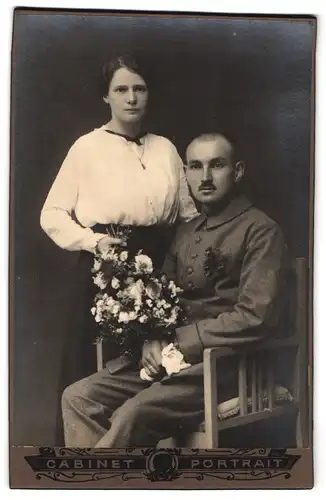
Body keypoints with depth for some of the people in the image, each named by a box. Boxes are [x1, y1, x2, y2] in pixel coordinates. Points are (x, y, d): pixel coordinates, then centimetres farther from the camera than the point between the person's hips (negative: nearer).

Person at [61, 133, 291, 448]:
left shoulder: (260, 231, -6)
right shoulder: (185, 233, 17)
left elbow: (255, 317, -16)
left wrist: (177, 340, -12)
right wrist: (154, 342, -4)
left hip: (225, 362, -7)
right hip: (172, 358, 7)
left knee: (131, 416, -28)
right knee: (79, 397, -10)